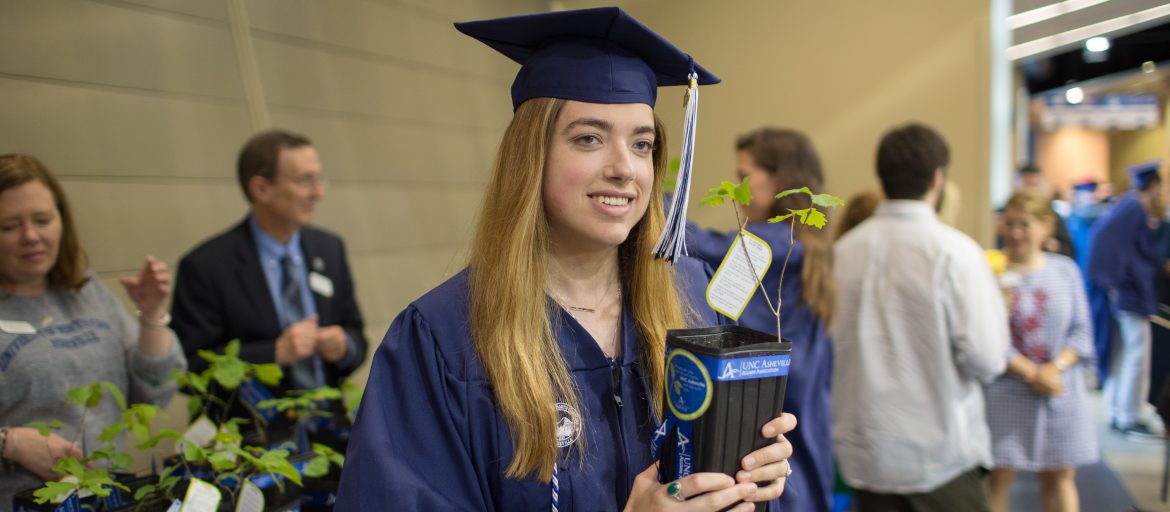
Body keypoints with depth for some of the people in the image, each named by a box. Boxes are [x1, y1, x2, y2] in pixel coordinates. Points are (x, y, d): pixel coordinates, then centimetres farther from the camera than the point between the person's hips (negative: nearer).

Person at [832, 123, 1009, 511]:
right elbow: (985, 359, -16)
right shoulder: (954, 251, -13)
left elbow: (829, 349, 4)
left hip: (865, 454, 4)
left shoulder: (843, 251, -1)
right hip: (940, 456, -4)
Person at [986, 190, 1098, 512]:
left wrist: (1055, 368, -13)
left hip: (1061, 393, 4)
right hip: (1004, 393, -4)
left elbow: (1081, 331, 4)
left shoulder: (1065, 270, 6)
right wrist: (1032, 374, -16)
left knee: (1060, 477, 12)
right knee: (997, 478, -1)